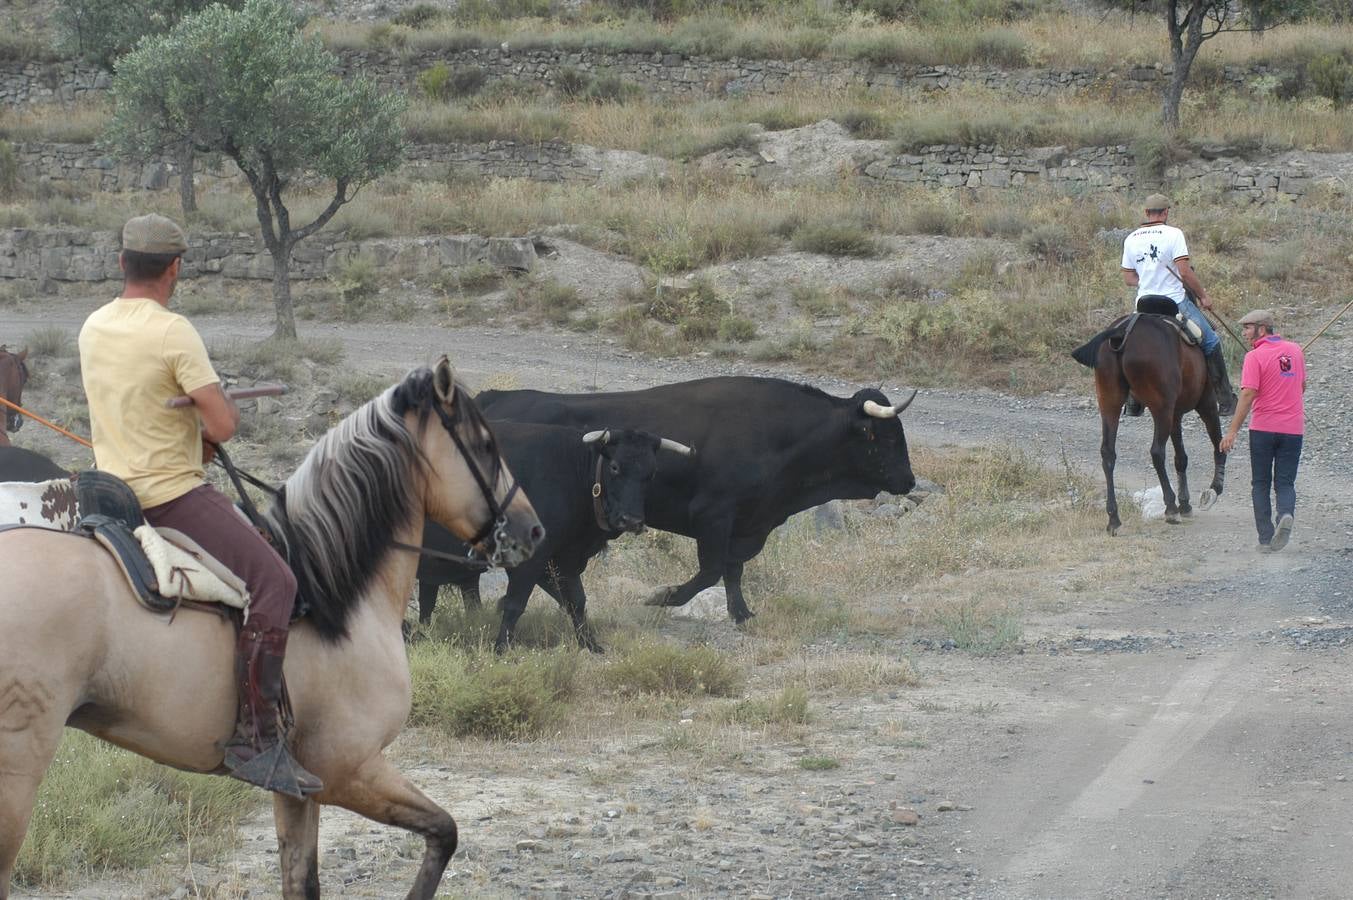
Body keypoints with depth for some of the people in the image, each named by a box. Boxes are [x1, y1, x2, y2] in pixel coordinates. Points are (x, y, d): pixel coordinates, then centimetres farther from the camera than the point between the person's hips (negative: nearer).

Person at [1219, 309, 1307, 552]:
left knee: (1261, 484, 9)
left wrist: (1232, 431, -15)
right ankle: (1286, 514, -23)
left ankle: (1266, 538, 4)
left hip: (1263, 427, -4)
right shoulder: (1295, 350, 7)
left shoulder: (1255, 357, -11)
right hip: (1293, 428, 4)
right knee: (1285, 483, 8)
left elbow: (1248, 395, -17)